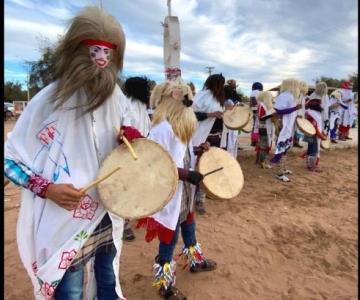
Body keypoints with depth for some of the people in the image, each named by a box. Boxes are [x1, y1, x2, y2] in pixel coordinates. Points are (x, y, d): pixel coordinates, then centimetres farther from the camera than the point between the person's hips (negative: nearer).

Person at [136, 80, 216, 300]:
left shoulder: (180, 127, 7)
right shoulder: (163, 128, -25)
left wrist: (197, 150, 0)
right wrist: (187, 174, -30)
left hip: (184, 192, 10)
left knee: (189, 224, 27)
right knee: (169, 237, 8)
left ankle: (196, 260, 53)